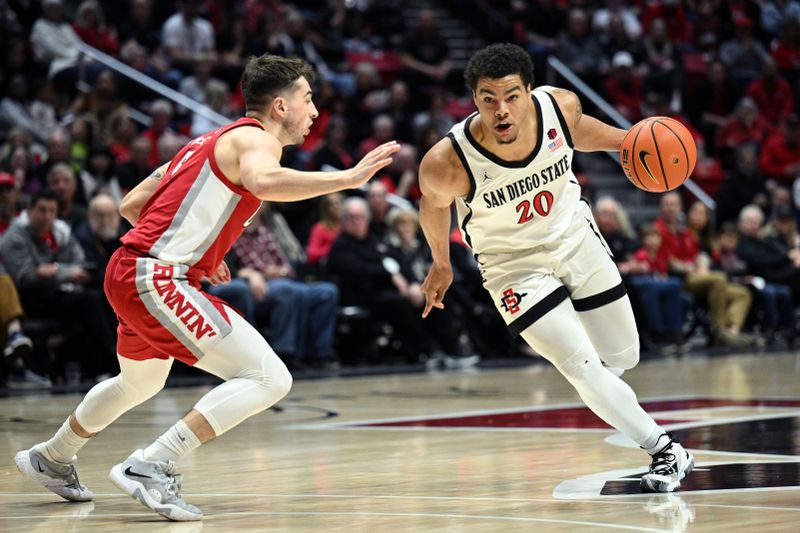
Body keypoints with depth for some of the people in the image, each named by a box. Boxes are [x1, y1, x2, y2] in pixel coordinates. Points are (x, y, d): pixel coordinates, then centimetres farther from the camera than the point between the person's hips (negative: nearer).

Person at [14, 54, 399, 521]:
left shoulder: (214, 141, 21)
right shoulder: (256, 138, -7)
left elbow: (132, 205, 22)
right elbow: (263, 181, -34)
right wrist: (348, 178, -31)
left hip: (129, 273, 10)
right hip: (157, 279, -10)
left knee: (141, 382, 35)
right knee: (269, 379, -16)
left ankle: (51, 459, 53)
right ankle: (152, 467, -19)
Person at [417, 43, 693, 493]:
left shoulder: (561, 106, -23)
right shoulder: (448, 164, -31)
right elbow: (434, 203, -6)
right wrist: (442, 265, 8)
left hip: (574, 236, 4)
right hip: (515, 264, -3)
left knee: (623, 357, 12)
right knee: (585, 371, -14)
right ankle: (666, 451, 1)